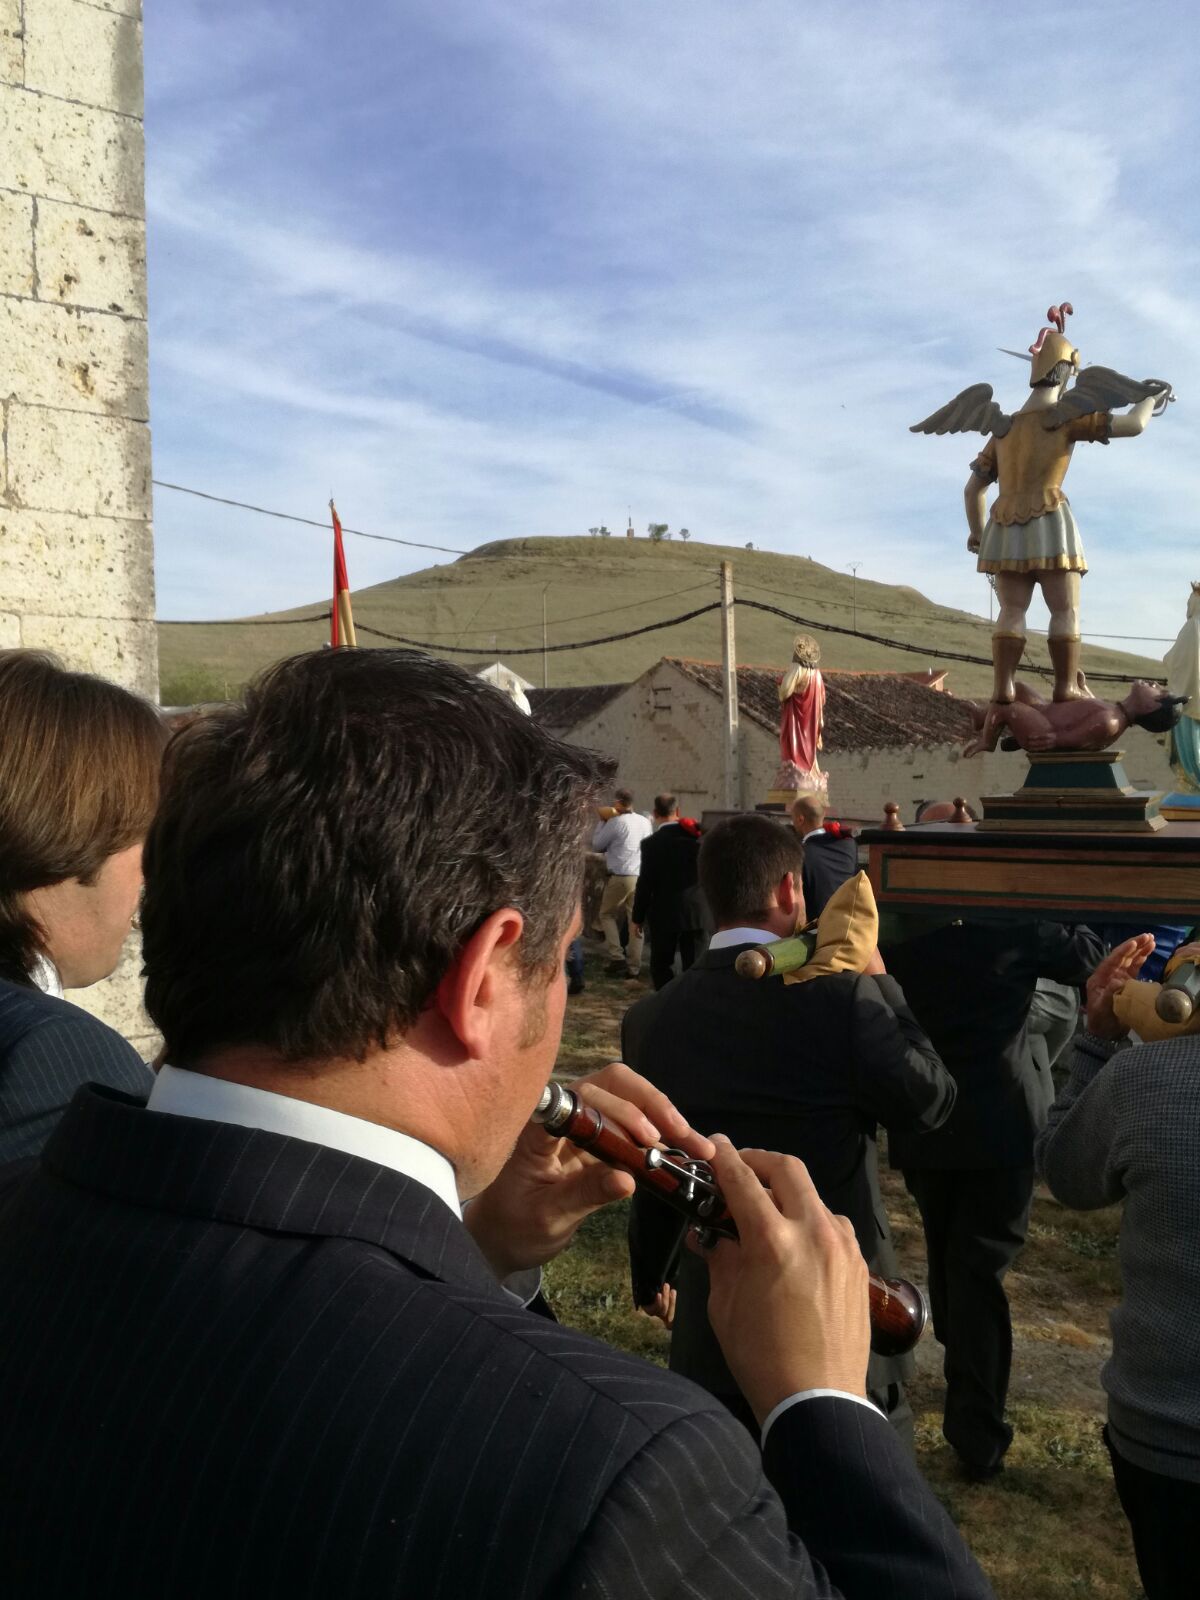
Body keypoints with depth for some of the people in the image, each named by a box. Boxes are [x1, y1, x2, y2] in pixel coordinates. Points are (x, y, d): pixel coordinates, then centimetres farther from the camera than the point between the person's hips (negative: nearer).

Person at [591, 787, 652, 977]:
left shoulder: (615, 823, -10)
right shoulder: (645, 822, 6)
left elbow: (597, 844, 1)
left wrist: (603, 822, 11)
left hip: (619, 877, -4)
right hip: (641, 877, 5)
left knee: (607, 914, 14)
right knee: (635, 920, 7)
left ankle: (617, 956, 2)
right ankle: (633, 967, 8)